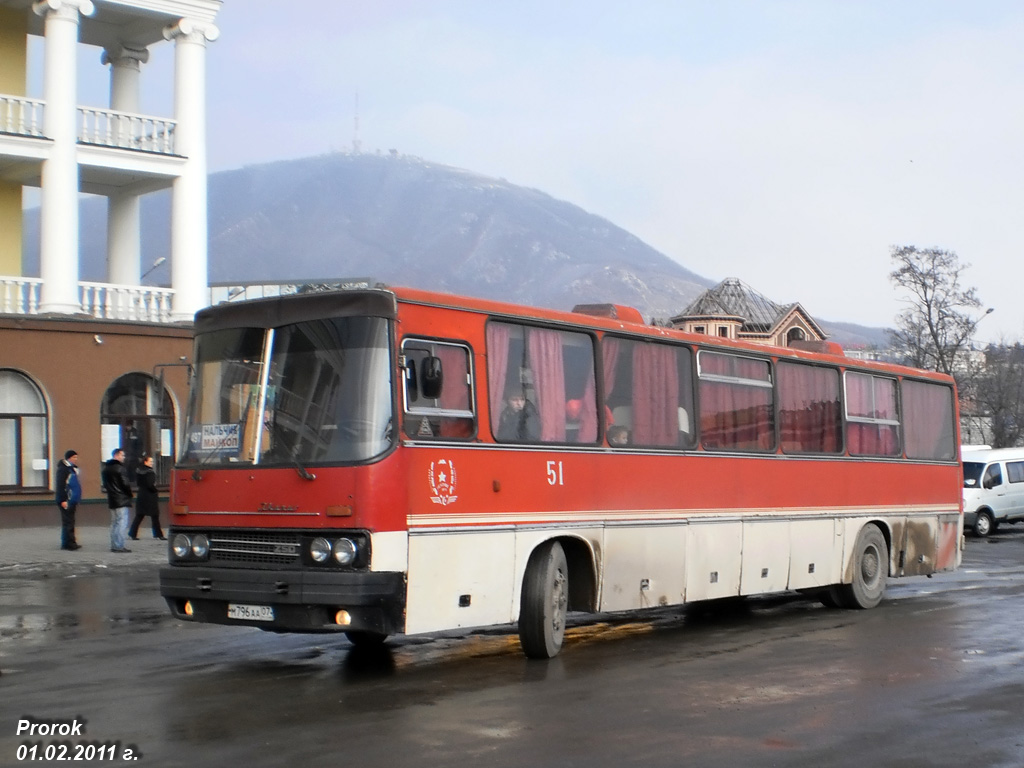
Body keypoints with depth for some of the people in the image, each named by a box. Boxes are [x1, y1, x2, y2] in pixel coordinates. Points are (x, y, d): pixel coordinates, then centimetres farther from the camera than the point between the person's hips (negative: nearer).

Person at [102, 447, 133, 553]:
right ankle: (119, 546, -10)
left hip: (111, 500, 9)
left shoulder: (106, 468, 13)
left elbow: (105, 484, 18)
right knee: (122, 523, -7)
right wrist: (130, 494, -2)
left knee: (114, 523, 14)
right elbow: (125, 484, -16)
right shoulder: (120, 468, -14)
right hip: (122, 500, -9)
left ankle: (114, 545, 16)